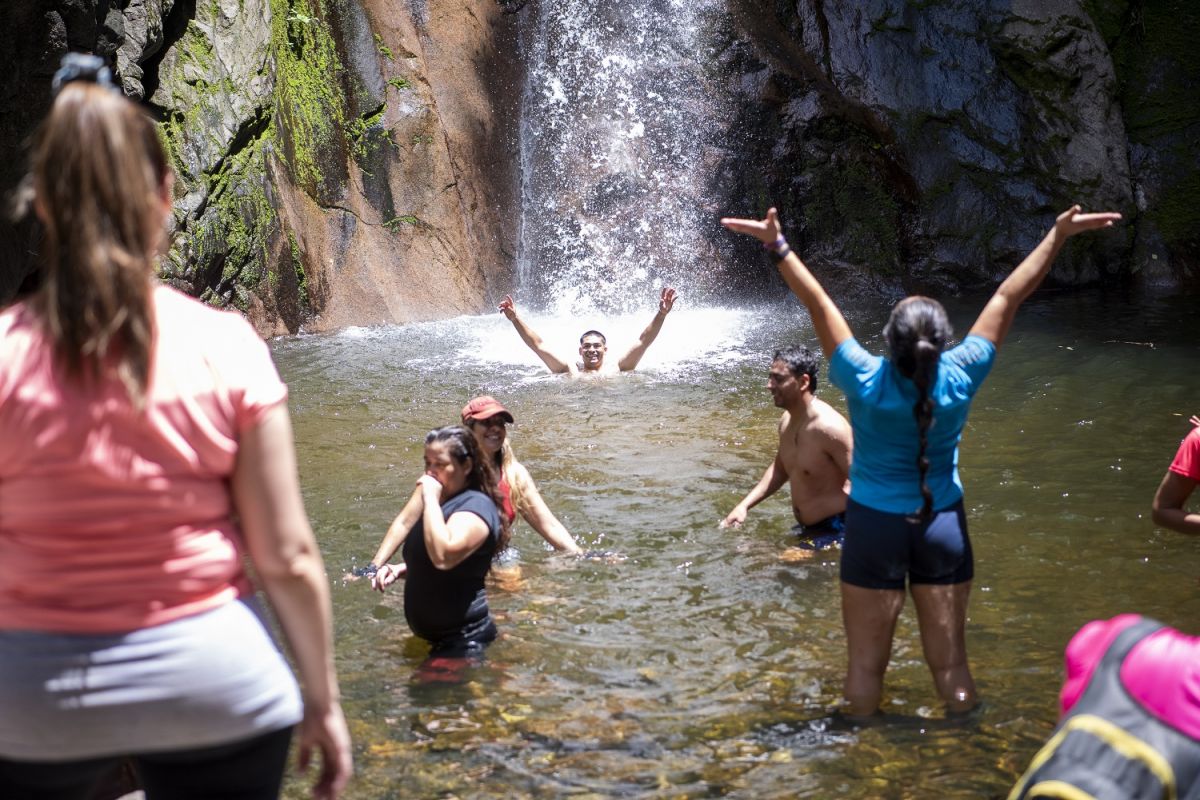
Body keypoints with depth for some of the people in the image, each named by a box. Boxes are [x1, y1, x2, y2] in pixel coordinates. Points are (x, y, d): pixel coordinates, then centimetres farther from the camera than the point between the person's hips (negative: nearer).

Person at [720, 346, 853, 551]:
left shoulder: (829, 426, -24)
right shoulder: (787, 420, 4)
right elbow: (780, 469, 21)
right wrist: (744, 505, 13)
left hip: (834, 530, -9)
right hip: (805, 528, 9)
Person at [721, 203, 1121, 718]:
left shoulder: (866, 382, -19)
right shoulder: (959, 378, -13)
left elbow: (819, 304, -16)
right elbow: (1007, 298, -8)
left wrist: (778, 247, -13)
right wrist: (1059, 235, -1)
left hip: (874, 526, -2)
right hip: (943, 527, 2)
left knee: (866, 664, 8)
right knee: (951, 661, 12)